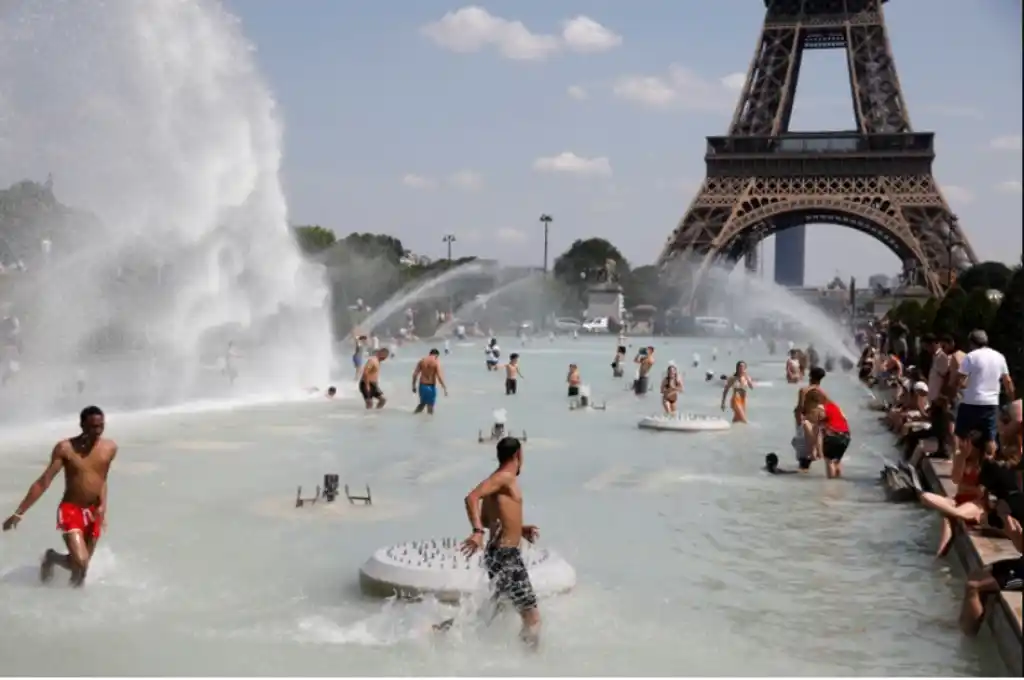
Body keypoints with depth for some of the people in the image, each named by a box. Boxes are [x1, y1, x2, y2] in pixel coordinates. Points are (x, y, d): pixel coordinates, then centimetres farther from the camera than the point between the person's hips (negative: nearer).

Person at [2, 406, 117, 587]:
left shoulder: (110, 448, -2)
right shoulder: (65, 448, -14)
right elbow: (43, 482, -13)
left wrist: (103, 506, -5)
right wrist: (19, 513, -15)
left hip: (93, 512, 4)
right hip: (70, 510, -4)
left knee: (83, 563, 8)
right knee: (80, 562, -18)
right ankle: (52, 558, 13)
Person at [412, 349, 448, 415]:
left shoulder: (421, 361, 4)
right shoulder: (436, 362, -10)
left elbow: (415, 374, 3)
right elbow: (439, 376, -16)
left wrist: (414, 386, 12)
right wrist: (445, 388, -12)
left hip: (422, 385, 5)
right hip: (431, 386, -5)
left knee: (422, 402, 23)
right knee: (430, 406, 6)